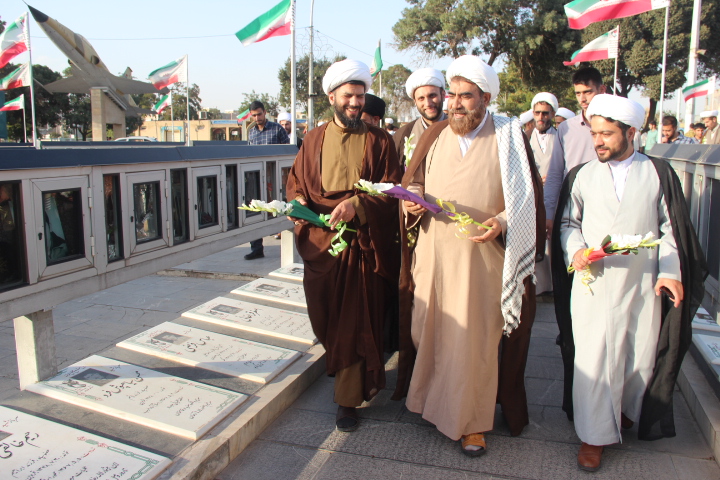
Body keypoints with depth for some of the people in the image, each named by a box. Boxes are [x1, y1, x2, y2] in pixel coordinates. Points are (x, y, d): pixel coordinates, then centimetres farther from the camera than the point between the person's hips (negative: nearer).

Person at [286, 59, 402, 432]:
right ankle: (361, 377, 34)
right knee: (325, 315, 9)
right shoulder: (314, 140, 11)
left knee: (355, 321, -1)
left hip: (362, 243, -3)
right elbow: (296, 181, 13)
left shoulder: (378, 141, 2)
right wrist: (299, 203, -10)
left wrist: (357, 206, -22)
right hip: (321, 241, 3)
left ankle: (348, 400, 12)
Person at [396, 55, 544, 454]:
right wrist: (412, 200, -9)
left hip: (483, 255, -3)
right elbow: (412, 182, 13)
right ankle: (431, 397, 33)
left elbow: (527, 197, -1)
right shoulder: (434, 136, 9)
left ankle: (471, 421, 19)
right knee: (429, 329, 10)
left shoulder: (508, 137, 0)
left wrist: (502, 221, -19)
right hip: (433, 253, 3)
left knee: (475, 339, 2)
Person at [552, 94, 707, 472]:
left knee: (641, 357, 9)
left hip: (642, 286, 1)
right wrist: (576, 250, -9)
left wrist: (670, 271, -7)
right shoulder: (581, 176, 7)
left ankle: (626, 411, 35)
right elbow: (567, 222, 10)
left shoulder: (659, 174, 5)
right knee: (592, 359, -1)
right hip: (593, 286, 0)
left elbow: (671, 228, 4)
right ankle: (594, 435, 11)